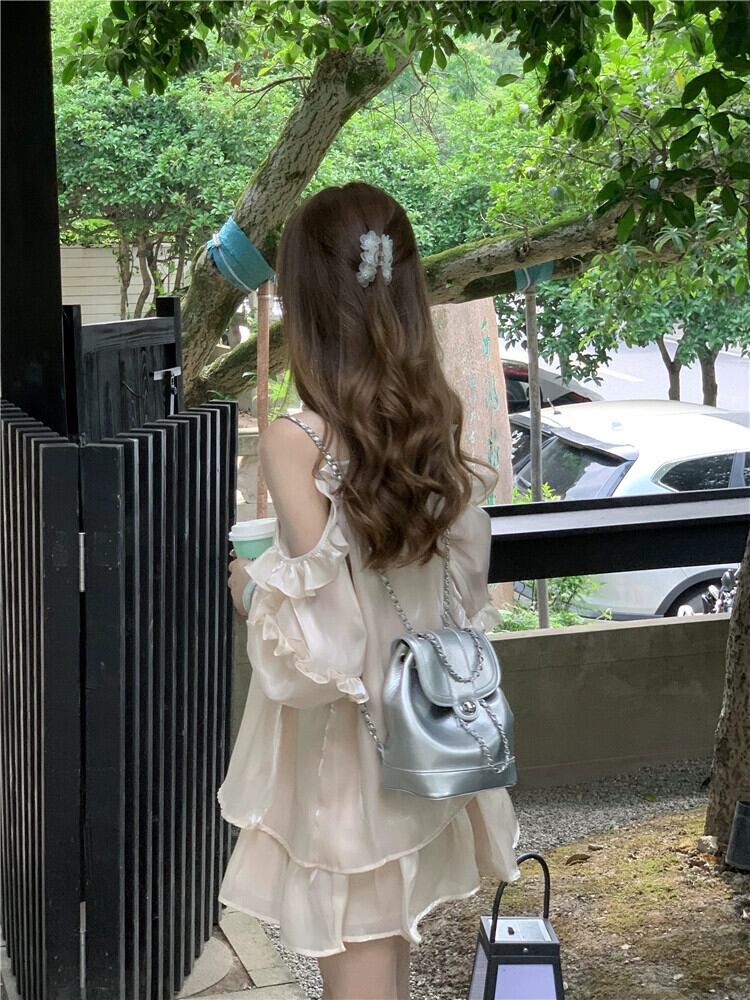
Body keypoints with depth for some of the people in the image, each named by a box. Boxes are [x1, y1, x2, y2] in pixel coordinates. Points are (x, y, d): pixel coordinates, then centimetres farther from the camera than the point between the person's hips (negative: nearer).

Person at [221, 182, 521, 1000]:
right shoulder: (434, 424, -4)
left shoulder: (297, 442, -23)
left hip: (346, 741, -6)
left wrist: (251, 586, -6)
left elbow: (323, 633, -24)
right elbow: (463, 582, 3)